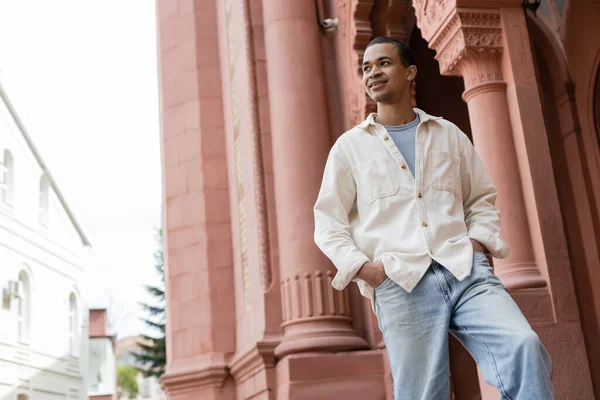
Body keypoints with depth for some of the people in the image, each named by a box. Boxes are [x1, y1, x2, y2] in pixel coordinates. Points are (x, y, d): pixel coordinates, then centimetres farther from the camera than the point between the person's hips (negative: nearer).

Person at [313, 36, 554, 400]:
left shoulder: (449, 134, 20)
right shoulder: (350, 146, 13)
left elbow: (483, 199, 24)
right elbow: (328, 222, 11)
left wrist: (479, 241, 4)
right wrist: (360, 266, -5)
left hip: (467, 269, 2)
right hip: (400, 283, -1)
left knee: (525, 347, -23)